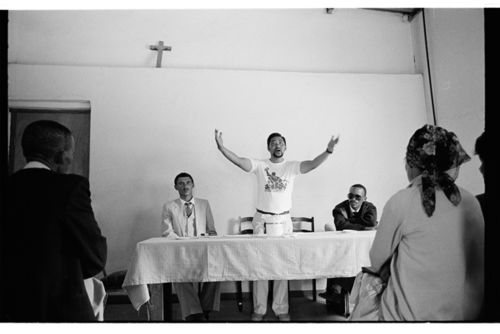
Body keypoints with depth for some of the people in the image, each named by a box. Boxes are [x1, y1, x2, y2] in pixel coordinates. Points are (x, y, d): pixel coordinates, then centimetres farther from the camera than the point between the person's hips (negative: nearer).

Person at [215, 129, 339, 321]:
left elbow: (313, 164, -13)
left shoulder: (292, 166, 2)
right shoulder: (260, 165, 0)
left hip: (284, 220, 1)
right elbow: (239, 161, -13)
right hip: (261, 219, 0)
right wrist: (221, 147, -28)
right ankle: (259, 309, 16)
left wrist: (328, 151, -30)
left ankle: (281, 309, 18)